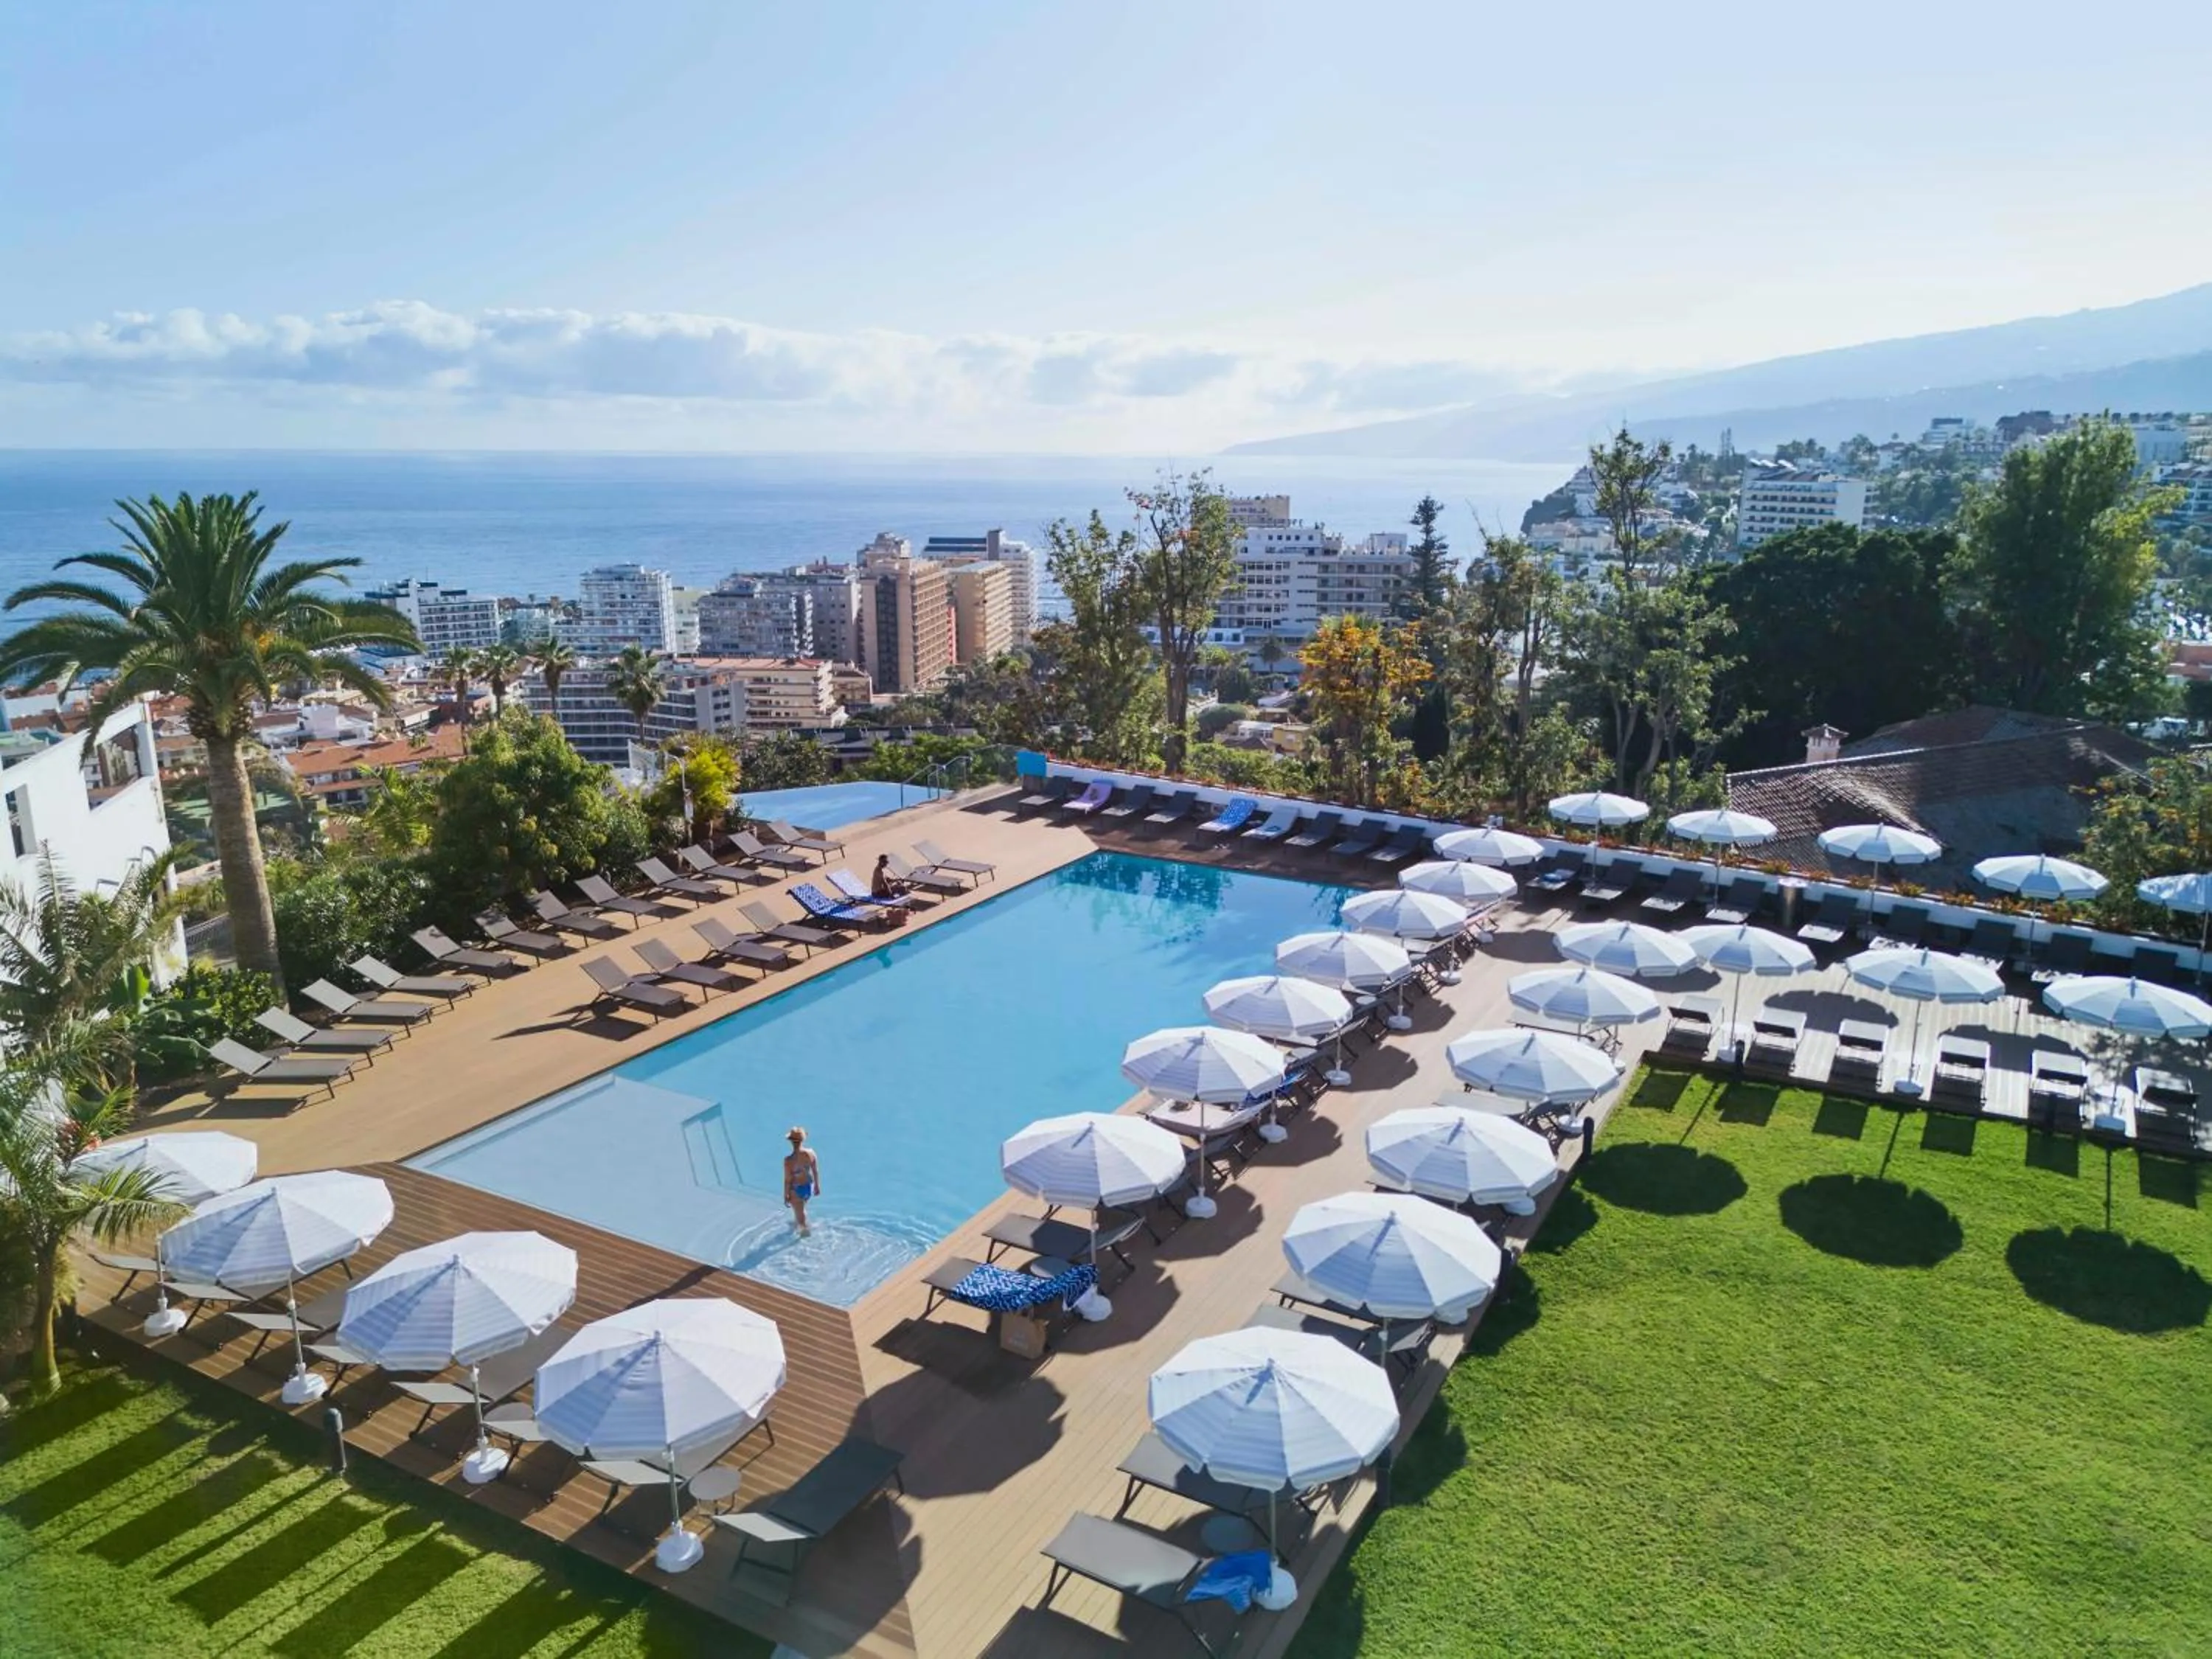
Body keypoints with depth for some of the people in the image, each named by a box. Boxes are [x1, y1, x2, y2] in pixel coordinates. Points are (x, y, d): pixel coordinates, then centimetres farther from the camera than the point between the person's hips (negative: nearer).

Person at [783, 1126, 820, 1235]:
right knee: (800, 1207, 34)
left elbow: (787, 1180, -21)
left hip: (796, 1189, -6)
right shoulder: (811, 1153, -18)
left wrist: (786, 1196, -5)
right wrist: (817, 1186, 12)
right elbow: (816, 1171, -4)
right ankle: (796, 1223, 60)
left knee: (800, 1212, 18)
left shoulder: (789, 1160, -31)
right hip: (809, 1186, 6)